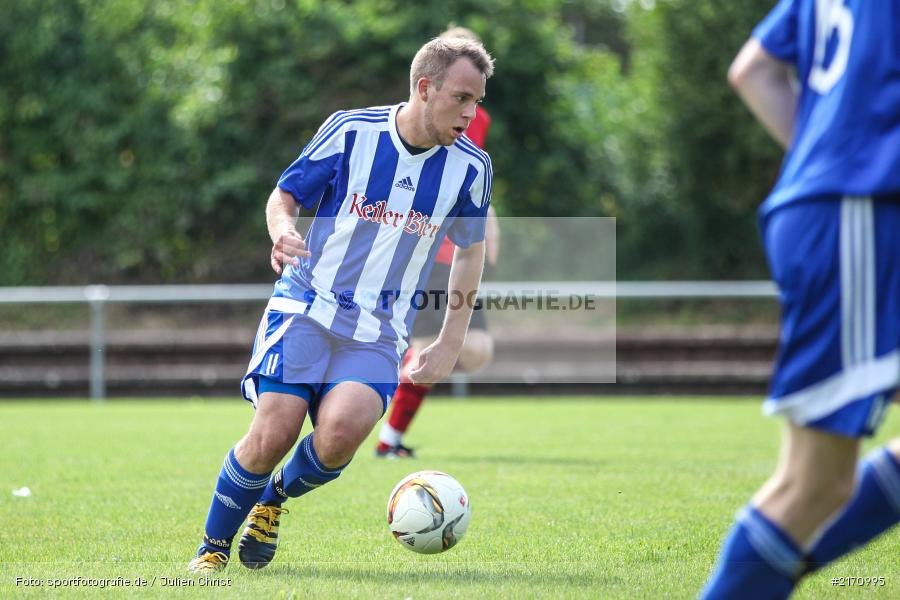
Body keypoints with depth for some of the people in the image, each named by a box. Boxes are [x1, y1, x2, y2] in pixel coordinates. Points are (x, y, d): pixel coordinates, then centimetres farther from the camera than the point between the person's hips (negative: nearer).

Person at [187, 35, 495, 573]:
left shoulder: (470, 167, -1)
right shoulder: (350, 131, -6)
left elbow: (471, 250, 15)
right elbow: (284, 195, 6)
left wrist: (450, 345, 10)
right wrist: (282, 234, -18)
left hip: (378, 333, 1)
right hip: (306, 306, -1)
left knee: (341, 431, -26)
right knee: (275, 432, -20)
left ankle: (274, 499, 7)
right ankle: (213, 547, 6)